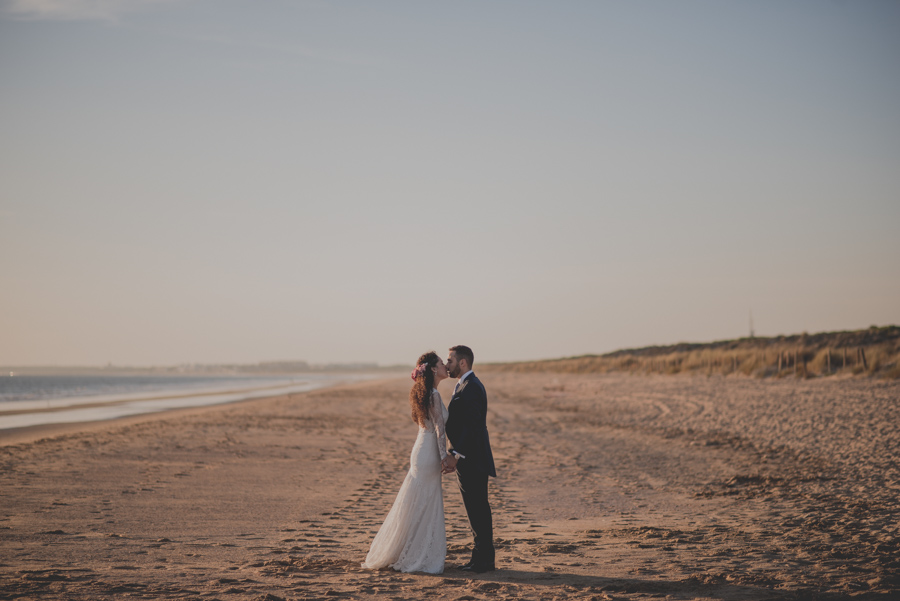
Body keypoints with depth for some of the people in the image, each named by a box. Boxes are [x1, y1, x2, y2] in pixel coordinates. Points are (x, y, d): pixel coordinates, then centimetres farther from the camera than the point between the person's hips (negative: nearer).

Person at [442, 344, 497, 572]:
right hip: (466, 460, 11)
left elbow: (471, 426, -24)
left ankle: (485, 560, 0)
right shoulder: (464, 385, 16)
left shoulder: (471, 388, -17)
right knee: (475, 509, 14)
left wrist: (456, 456, -23)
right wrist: (454, 455, 13)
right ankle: (481, 557, 20)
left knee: (478, 509, -5)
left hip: (473, 460, -11)